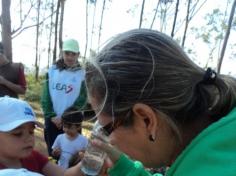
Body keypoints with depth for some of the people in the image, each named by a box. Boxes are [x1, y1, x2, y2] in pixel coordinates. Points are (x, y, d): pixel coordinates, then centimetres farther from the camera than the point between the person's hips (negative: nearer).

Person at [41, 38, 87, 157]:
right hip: (51, 121, 2)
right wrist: (51, 116, -9)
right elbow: (45, 96, 1)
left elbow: (82, 101, -6)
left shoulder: (82, 74, -2)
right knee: (52, 153, 12)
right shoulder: (52, 71, 3)